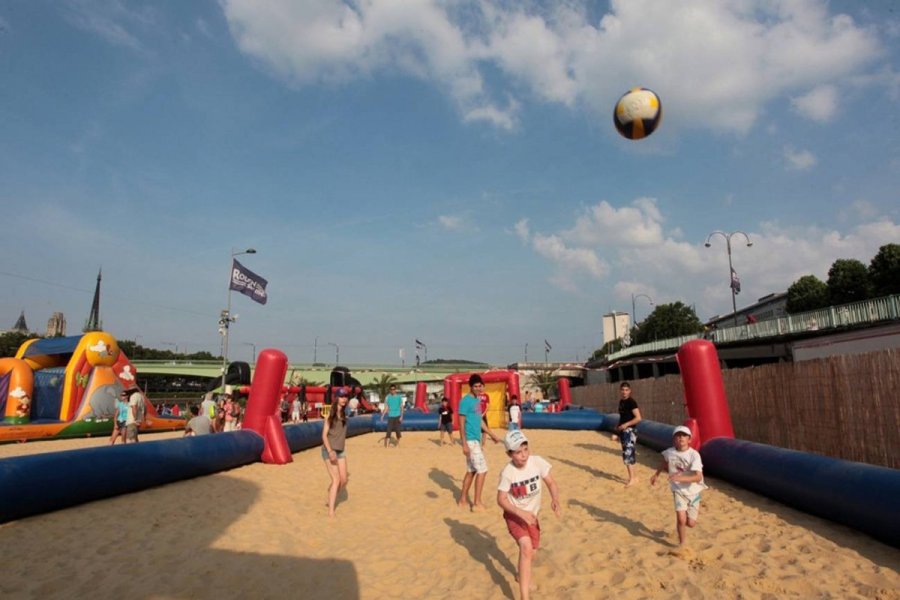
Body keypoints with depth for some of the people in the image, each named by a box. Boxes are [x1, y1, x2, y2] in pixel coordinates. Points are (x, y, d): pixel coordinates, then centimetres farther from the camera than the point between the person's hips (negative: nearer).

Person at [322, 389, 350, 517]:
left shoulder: (344, 415, 7)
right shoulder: (330, 415, -11)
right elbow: (324, 435, -14)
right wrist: (330, 451, -25)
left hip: (340, 451, 6)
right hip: (329, 451, -6)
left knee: (344, 480, 5)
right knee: (336, 480, -10)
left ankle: (331, 497, 30)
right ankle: (331, 510, -2)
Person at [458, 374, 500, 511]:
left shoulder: (477, 400, 12)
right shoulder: (466, 401, -16)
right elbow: (461, 423, -17)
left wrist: (492, 435, 24)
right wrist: (464, 444, -21)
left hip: (476, 440, 9)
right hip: (470, 440, -9)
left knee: (471, 470, 14)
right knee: (482, 470, -5)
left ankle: (463, 500, 24)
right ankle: (477, 503, 4)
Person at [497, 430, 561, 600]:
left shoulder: (537, 462, -21)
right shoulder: (507, 472, -25)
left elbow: (551, 483, -11)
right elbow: (501, 499, -17)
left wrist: (555, 499, -30)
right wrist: (521, 513, -29)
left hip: (531, 514, 4)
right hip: (514, 515, -4)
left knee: (531, 553, 17)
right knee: (526, 547, -25)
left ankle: (522, 575, 50)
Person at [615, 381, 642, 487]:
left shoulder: (631, 402, -13)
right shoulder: (621, 401, 12)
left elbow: (638, 418, -20)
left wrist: (626, 424, -23)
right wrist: (618, 426, 10)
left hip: (630, 430, -9)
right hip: (623, 431, 9)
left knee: (628, 454, -11)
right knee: (627, 455, 12)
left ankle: (632, 478, -5)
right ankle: (633, 476, 21)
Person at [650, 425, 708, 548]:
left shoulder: (694, 455, -22)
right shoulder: (669, 452, -11)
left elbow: (698, 477, -31)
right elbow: (665, 462, 15)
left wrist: (681, 478, -43)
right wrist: (656, 474, 17)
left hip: (693, 491, -1)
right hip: (678, 490, 1)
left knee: (690, 523, 6)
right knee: (681, 519, -11)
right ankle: (681, 544, 12)